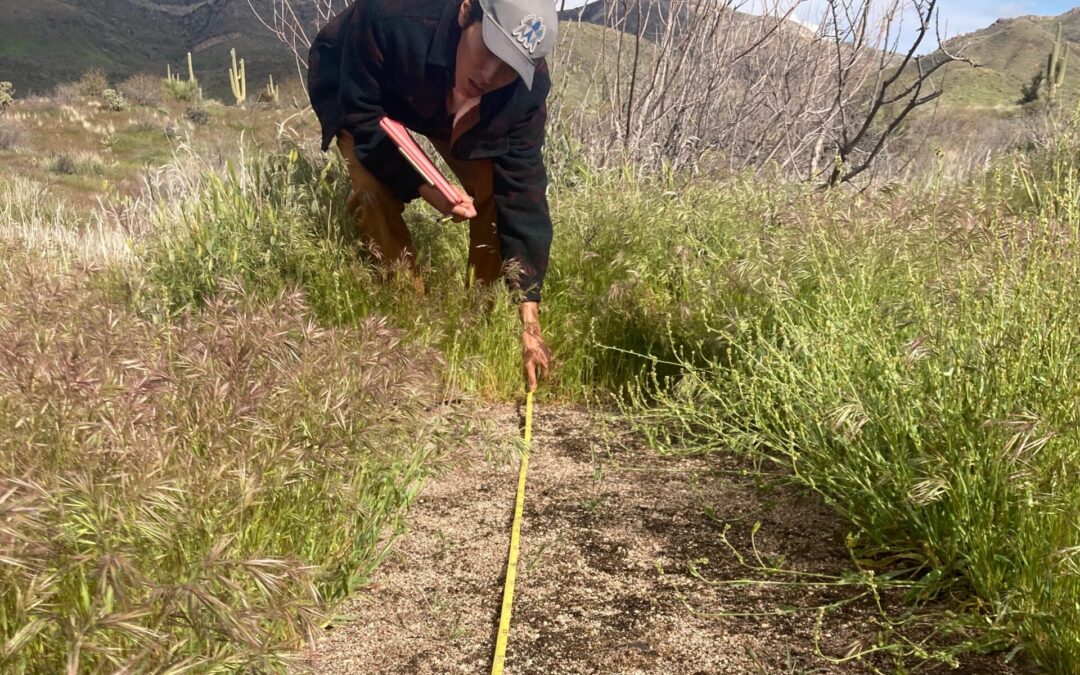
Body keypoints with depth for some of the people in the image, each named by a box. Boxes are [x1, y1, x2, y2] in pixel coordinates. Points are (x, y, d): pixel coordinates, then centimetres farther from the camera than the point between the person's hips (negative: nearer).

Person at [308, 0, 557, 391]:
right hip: (356, 90, -2)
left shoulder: (527, 88, -34)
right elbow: (361, 117, -29)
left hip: (445, 104, 3)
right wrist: (426, 191, -41)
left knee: (494, 190, -14)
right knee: (376, 194, -25)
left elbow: (523, 191, -31)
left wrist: (530, 322, -33)